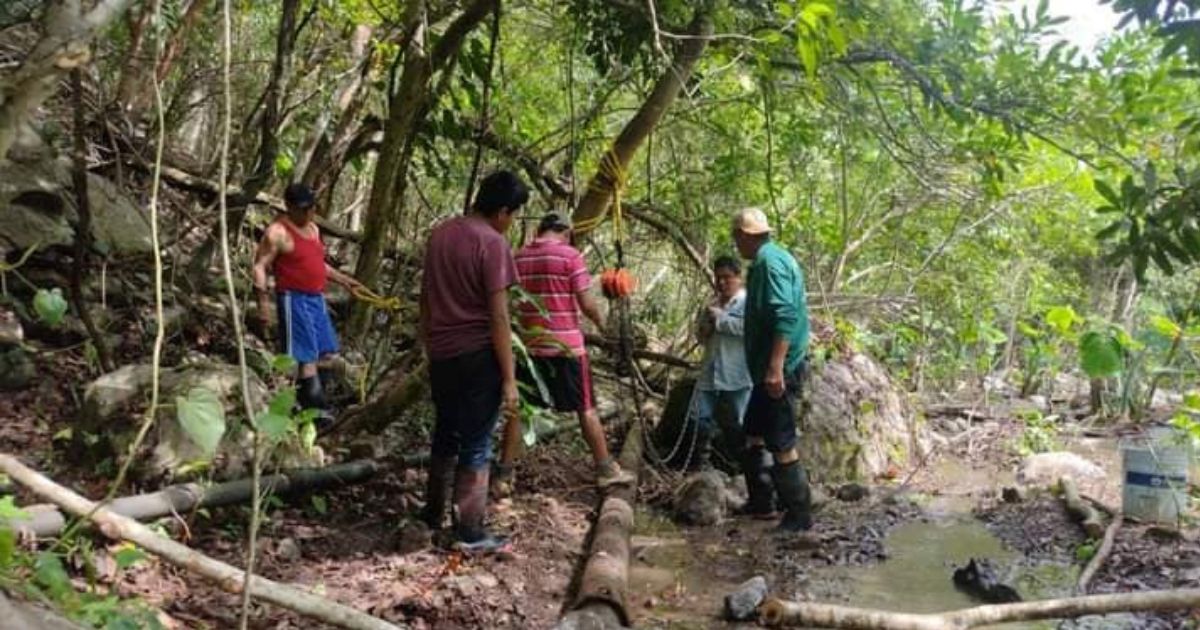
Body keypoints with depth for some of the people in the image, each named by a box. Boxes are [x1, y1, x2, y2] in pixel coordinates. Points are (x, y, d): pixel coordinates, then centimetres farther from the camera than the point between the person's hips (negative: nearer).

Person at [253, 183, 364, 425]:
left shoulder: (313, 228, 13)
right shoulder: (278, 232, -12)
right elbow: (260, 266, -13)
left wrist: (343, 279, 23)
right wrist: (263, 302, -21)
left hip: (316, 298, 9)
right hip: (294, 299, -9)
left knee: (324, 352, 13)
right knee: (303, 356, -7)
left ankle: (313, 404, 23)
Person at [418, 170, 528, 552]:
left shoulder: (439, 234, 8)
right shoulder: (493, 243, -14)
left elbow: (426, 299, 15)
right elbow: (498, 316, -17)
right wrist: (509, 377, -14)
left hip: (441, 354, 7)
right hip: (478, 356, -7)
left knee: (445, 435, 21)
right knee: (476, 444, 2)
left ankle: (432, 514, 32)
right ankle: (471, 532, 9)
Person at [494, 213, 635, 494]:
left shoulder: (518, 257, 5)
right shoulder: (570, 255, -8)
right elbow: (586, 304, -11)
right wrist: (602, 323, 6)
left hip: (528, 344, 3)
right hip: (566, 344, -3)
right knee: (586, 409, 8)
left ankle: (503, 476, 8)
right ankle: (606, 470, 17)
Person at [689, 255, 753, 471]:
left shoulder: (748, 302, -4)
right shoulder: (713, 304, 19)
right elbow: (700, 334, 23)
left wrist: (720, 318, -14)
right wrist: (704, 329, -1)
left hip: (738, 374, -7)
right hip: (711, 372, 7)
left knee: (744, 422, -2)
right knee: (700, 415, 6)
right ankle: (702, 460, 19)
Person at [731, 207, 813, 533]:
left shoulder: (769, 261, -16)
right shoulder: (770, 258, 16)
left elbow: (785, 316, -26)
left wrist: (775, 368, -30)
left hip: (778, 370, -11)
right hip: (768, 367, 11)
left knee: (780, 443, -4)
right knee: (753, 434, 19)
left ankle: (799, 514, 6)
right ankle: (761, 501, 29)